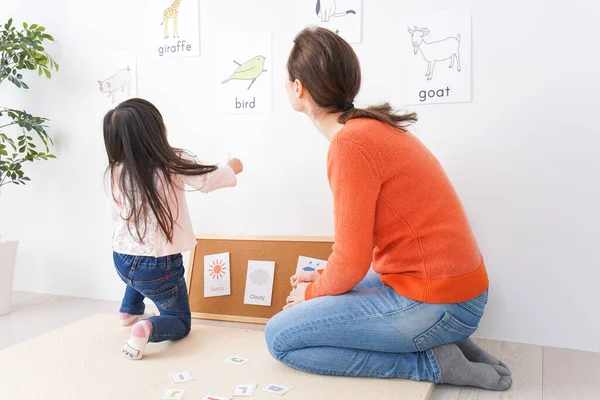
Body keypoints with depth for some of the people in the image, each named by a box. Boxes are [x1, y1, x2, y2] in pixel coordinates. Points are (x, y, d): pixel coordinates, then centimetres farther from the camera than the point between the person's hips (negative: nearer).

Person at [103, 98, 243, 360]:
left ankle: (130, 311, 41)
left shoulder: (116, 172, -7)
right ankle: (148, 328, -16)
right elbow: (207, 181, -6)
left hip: (122, 261, 5)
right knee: (180, 323, 15)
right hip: (159, 267, -5)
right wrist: (232, 169, 14)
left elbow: (116, 214, 6)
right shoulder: (173, 163, -18)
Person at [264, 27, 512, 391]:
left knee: (280, 337, -5)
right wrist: (322, 279, 15)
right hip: (450, 284, 9)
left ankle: (432, 362, -2)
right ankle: (440, 343, 13)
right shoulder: (374, 127, 7)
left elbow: (351, 263, -18)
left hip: (436, 304, -9)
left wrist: (312, 293, 1)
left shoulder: (350, 143, -21)